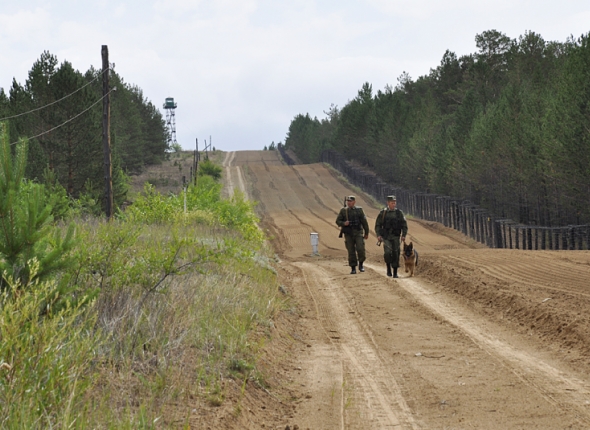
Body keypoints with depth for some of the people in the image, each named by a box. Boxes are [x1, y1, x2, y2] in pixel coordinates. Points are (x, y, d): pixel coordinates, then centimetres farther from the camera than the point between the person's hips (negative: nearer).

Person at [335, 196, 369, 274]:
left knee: (360, 249, -14)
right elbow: (338, 221, 6)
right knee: (351, 251, 0)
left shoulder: (359, 210, 4)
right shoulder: (343, 211, 6)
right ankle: (353, 268, 9)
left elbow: (364, 222, 7)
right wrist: (343, 223, -15)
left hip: (358, 233, -1)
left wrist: (366, 233, 7)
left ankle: (361, 264, 8)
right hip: (348, 234, 1)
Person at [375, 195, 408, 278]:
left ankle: (395, 273, 7)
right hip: (386, 237, -1)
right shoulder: (383, 212, 2)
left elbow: (404, 225, 7)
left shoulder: (399, 213, 4)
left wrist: (403, 235, -5)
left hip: (396, 237, 1)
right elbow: (378, 225, 5)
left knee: (395, 254, -2)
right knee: (387, 252, -18)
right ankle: (388, 268, 5)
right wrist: (378, 235, -6)